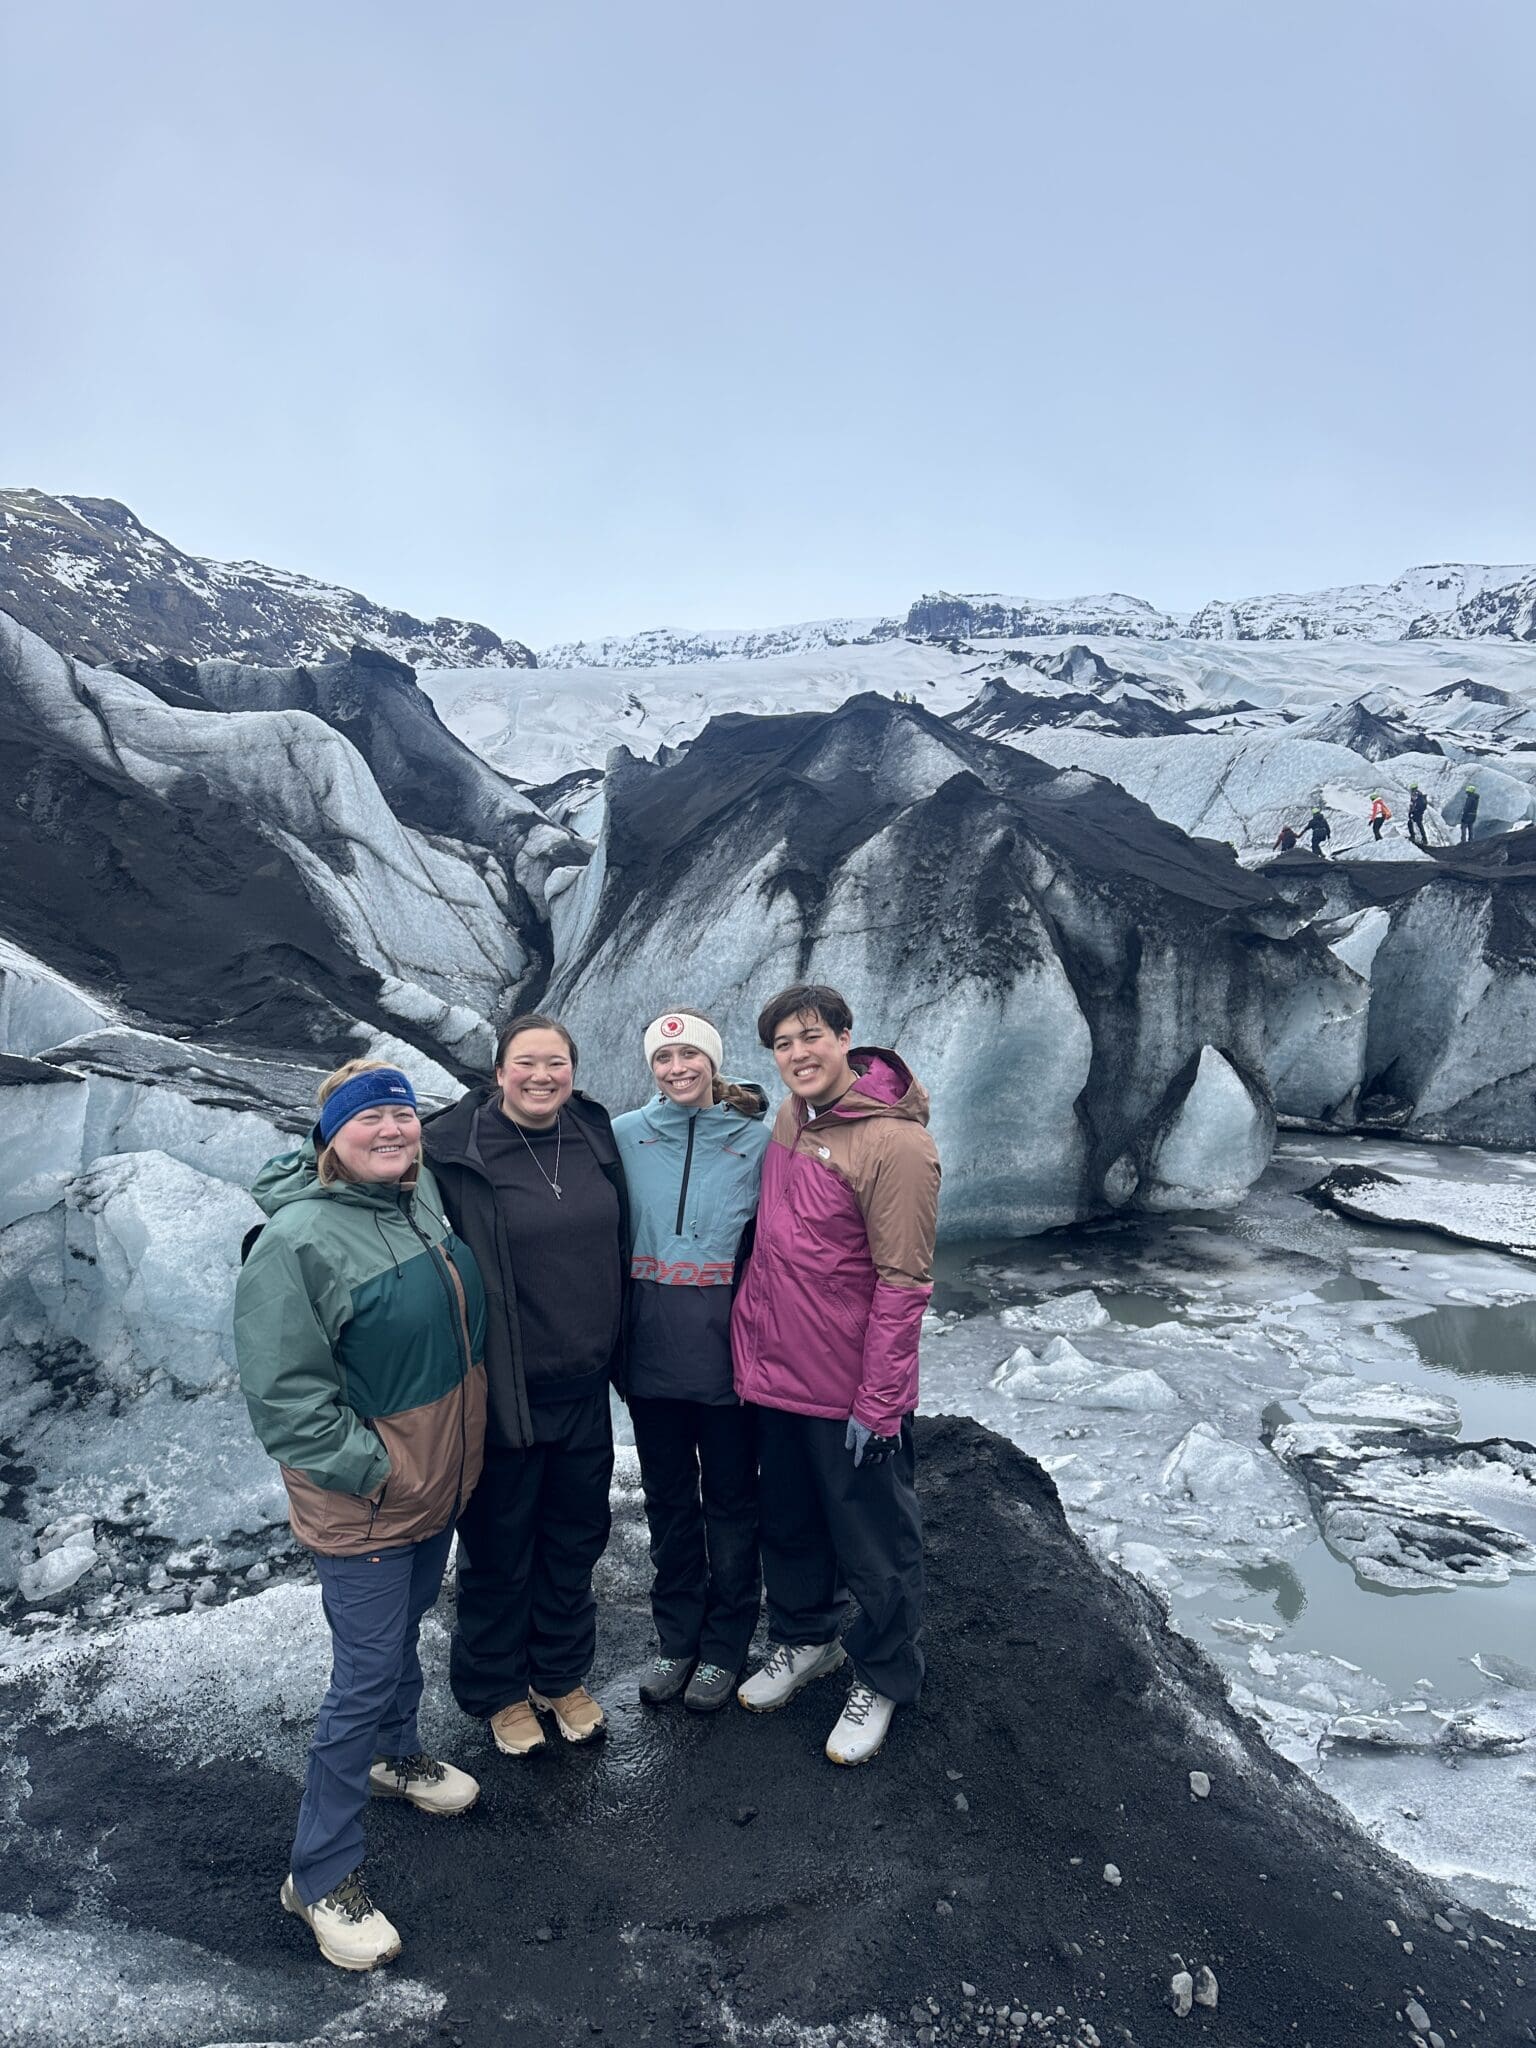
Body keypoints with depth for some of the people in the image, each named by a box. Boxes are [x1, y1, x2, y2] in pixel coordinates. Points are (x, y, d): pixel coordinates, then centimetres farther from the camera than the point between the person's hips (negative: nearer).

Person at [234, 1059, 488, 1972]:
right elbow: (282, 1390, -22)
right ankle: (323, 1875, 21)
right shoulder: (299, 1238, -24)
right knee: (368, 1677, 2)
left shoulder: (425, 1194, -1)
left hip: (440, 1481, 7)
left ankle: (395, 1755, 51)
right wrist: (368, 1468, -19)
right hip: (363, 1502, -7)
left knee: (406, 1630, 26)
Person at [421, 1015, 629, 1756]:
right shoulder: (454, 1152, -16)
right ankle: (497, 1691, 38)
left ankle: (562, 1676, 42)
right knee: (500, 1548, 14)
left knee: (575, 1537, 20)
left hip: (583, 1386, 5)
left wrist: (616, 1354, 15)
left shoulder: (594, 1137, 1)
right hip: (503, 1389, -5)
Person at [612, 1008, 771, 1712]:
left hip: (728, 1350, -2)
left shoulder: (757, 1139, -5)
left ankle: (724, 1646, 30)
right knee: (667, 1498, 17)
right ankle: (676, 1639, 35)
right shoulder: (625, 1135, 0)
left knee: (730, 1500, 12)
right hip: (652, 1351, 2)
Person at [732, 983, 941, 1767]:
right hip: (776, 1376, 7)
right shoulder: (789, 1117, 3)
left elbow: (903, 1284, -20)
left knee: (875, 1547, 12)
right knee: (788, 1524, 24)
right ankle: (801, 1641, 47)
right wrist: (753, 1338, 14)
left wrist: (875, 1402, -18)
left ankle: (881, 1681, 34)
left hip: (852, 1393, -7)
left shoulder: (895, 1142, -21)